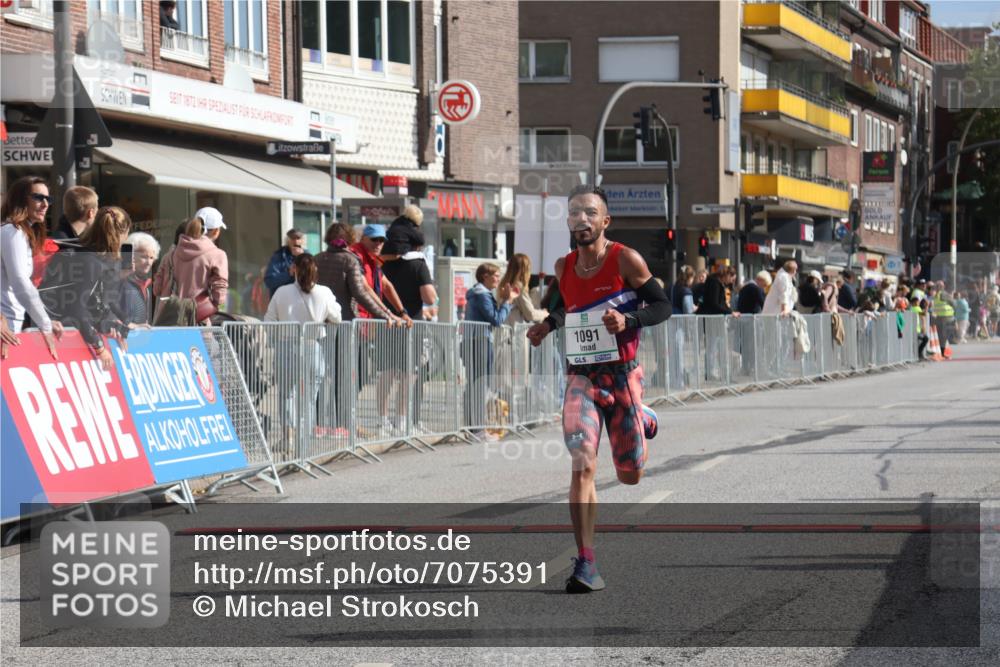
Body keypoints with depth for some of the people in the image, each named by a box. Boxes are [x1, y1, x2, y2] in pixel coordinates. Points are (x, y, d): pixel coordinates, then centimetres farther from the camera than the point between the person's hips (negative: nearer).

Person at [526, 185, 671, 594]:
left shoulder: (626, 260, -10)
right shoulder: (564, 267, 3)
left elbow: (662, 306, -6)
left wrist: (627, 320, -23)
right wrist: (548, 324, 4)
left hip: (622, 375, -2)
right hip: (581, 376, 2)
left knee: (630, 475, 10)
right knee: (582, 465, -17)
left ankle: (643, 421, 45)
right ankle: (585, 565, -15)